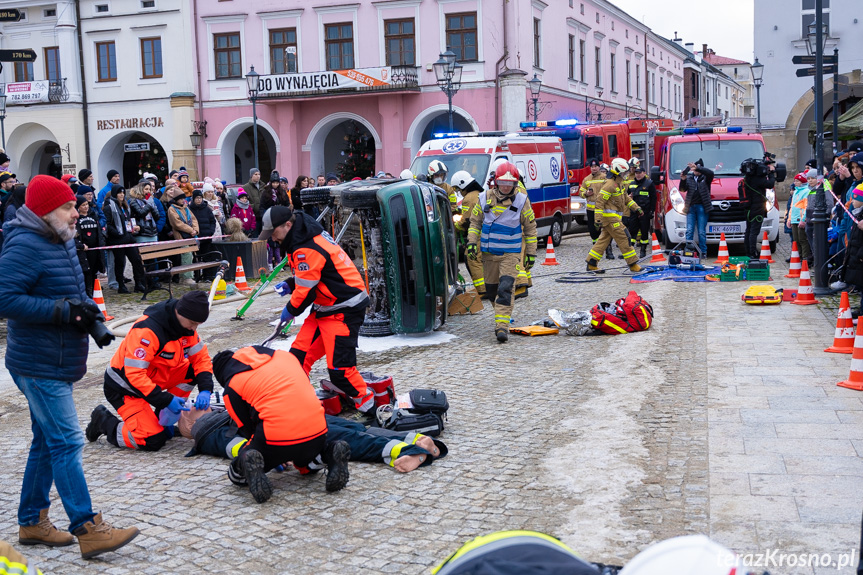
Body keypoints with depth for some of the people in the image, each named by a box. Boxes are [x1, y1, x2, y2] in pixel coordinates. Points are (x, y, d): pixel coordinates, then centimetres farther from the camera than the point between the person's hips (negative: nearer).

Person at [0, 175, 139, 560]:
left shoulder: (60, 242, 14)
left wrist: (89, 316, 4)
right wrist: (63, 310, -26)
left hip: (58, 364, 10)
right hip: (39, 366, -10)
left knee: (47, 442, 16)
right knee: (66, 443, -10)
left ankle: (32, 522, 28)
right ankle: (88, 531, -6)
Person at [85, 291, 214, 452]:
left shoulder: (185, 325, -6)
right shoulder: (148, 330, -31)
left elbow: (201, 358, 0)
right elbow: (134, 374, -32)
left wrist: (205, 390, -17)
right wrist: (166, 400, -32)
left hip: (152, 377, 8)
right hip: (124, 387, -8)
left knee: (192, 371, -9)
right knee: (153, 441, -18)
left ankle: (162, 419, 4)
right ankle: (104, 421, 5)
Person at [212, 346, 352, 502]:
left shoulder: (231, 388, 9)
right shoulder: (285, 355, 21)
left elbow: (246, 429, 13)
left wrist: (275, 456, 30)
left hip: (276, 437, -4)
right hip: (317, 432, 4)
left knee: (236, 474, 21)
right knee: (304, 460, 38)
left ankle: (248, 464, -13)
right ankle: (330, 452, 6)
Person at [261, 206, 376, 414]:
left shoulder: (308, 250, -23)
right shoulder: (302, 238, 10)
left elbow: (306, 290, -18)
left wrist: (290, 311, 0)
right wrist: (290, 285, 8)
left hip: (344, 310, -11)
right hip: (324, 308, 11)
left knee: (339, 369, -13)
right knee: (298, 355, 8)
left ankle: (370, 408, 1)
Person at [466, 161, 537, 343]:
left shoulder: (521, 201, -3)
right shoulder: (484, 198, 1)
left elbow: (530, 228, 4)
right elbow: (475, 222, 11)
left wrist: (531, 253, 4)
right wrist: (472, 242, -1)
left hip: (510, 254, -3)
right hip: (488, 253, 3)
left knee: (505, 289, -17)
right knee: (491, 289, 12)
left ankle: (502, 326, -20)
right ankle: (501, 314, 36)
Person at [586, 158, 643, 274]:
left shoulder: (619, 184, 16)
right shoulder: (609, 185, -16)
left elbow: (626, 198, 26)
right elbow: (599, 201, -18)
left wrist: (637, 208, 19)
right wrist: (598, 219, -22)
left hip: (614, 217, 10)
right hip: (610, 217, -10)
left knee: (604, 239, 10)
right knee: (623, 239, -7)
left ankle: (591, 264, 12)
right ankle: (633, 264, -2)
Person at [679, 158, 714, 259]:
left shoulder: (705, 178, 6)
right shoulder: (689, 177, 13)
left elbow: (710, 173, -15)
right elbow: (682, 189, 3)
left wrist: (697, 168, -23)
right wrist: (683, 180, -16)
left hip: (702, 207, -2)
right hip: (690, 207, 2)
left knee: (702, 232, -1)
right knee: (689, 231, -2)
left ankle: (703, 252, 4)